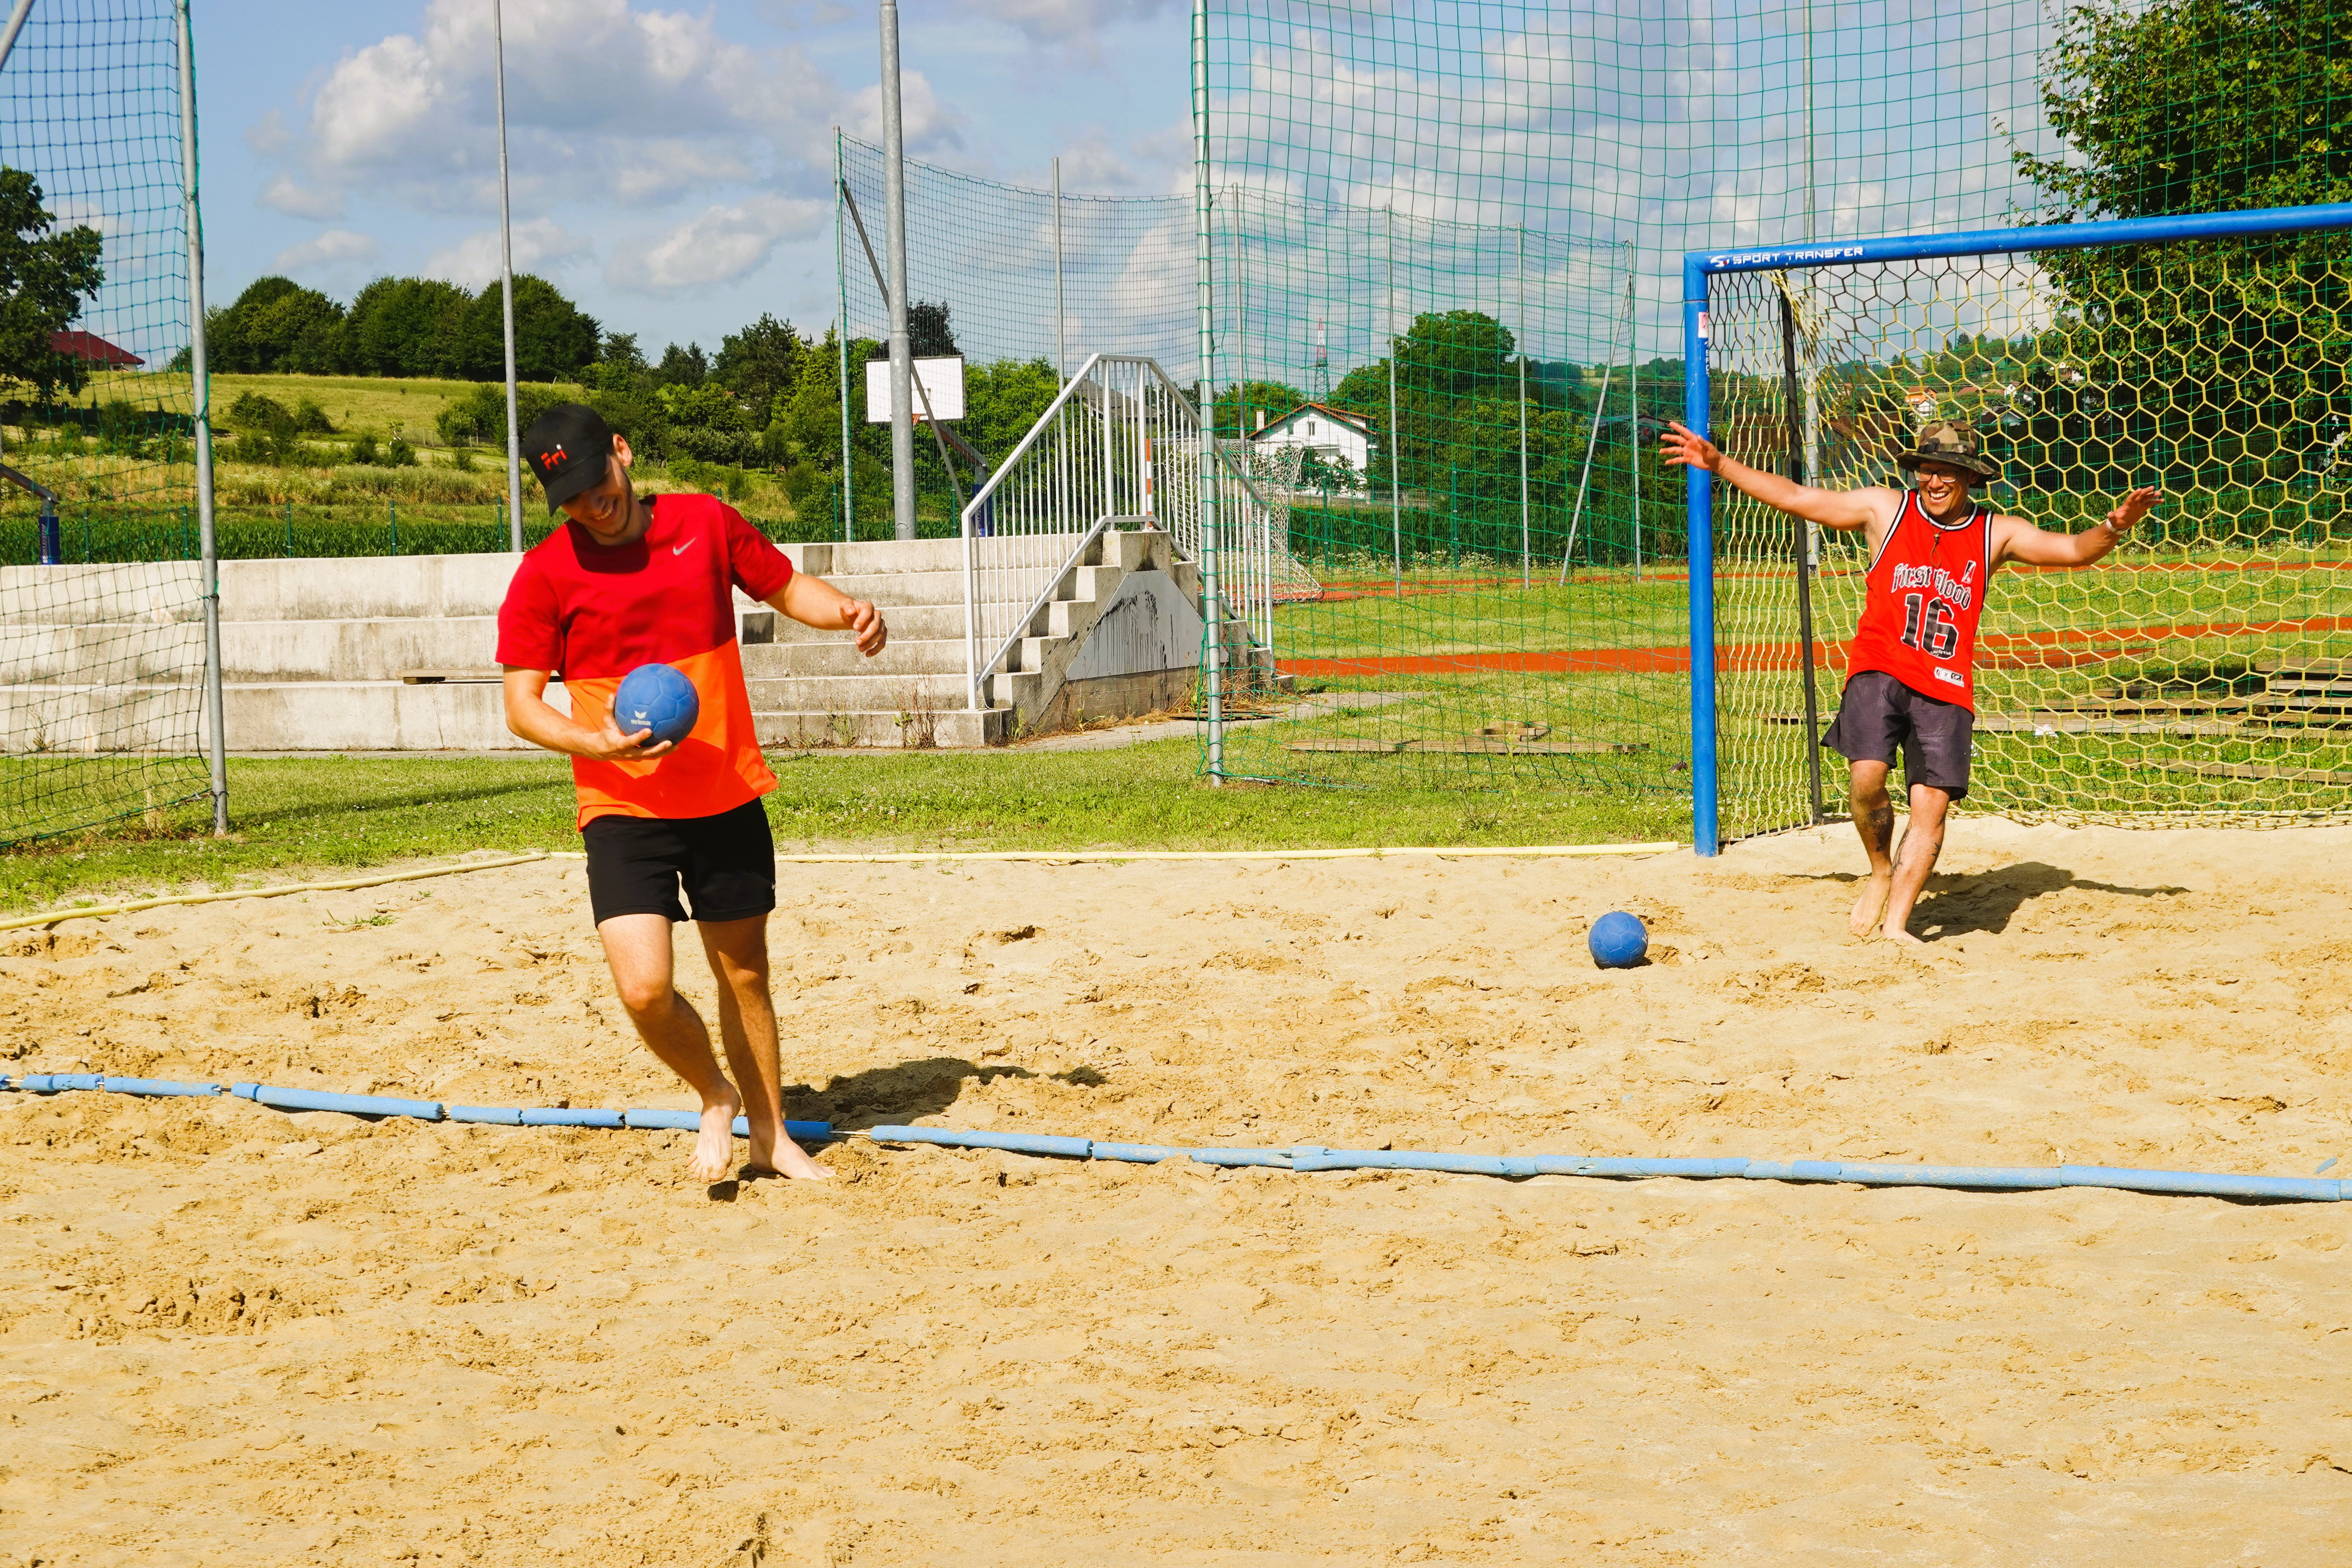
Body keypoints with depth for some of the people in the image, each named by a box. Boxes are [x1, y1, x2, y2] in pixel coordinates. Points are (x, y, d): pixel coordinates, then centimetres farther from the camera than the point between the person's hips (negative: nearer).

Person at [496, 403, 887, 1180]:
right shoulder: (545, 573, -6)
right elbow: (522, 706, -5)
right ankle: (716, 1097, 14)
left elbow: (787, 586, 16)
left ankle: (770, 1133, 33)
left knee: (745, 974, 13)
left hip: (730, 797, 2)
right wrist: (599, 743, -24)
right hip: (623, 810, -2)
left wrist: (844, 610, -6)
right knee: (644, 988, -17)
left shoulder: (706, 522, 2)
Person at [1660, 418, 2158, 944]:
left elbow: (2075, 550, 3)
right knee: (1866, 776, -21)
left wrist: (2114, 526, -18)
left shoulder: (1995, 534, 10)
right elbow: (1796, 497, 10)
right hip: (1878, 671, -1)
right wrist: (1718, 464, 7)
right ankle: (1880, 872, 8)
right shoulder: (1885, 509, 8)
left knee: (1932, 804, -9)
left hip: (1946, 686, 1)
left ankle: (1895, 924, -1)